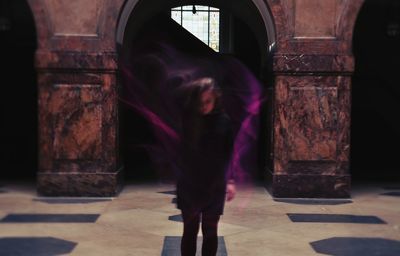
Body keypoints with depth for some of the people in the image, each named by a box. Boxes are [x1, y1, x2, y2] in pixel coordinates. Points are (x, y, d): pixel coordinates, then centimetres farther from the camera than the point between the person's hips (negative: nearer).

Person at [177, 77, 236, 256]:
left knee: (210, 231, 12)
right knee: (190, 231, 9)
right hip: (189, 186, -1)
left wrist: (230, 180, -8)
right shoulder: (187, 119, -6)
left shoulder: (223, 121, -4)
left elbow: (229, 154, 0)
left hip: (215, 187, 1)